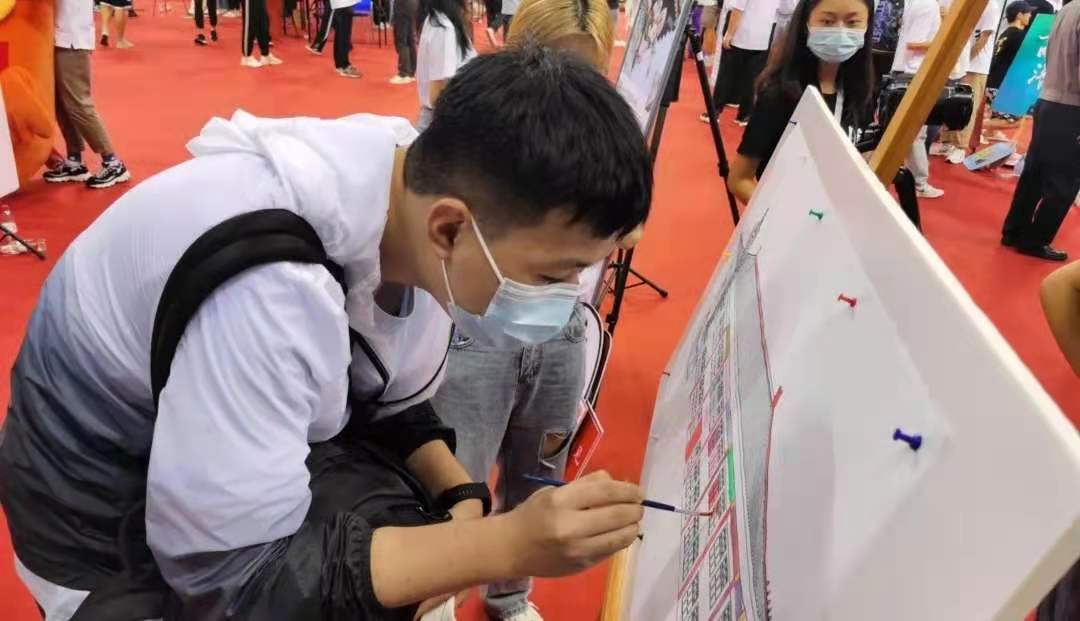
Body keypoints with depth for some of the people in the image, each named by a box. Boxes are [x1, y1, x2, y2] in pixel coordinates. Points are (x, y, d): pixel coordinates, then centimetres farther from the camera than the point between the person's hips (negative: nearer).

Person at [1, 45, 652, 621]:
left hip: (263, 449, 6)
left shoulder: (417, 225, -14)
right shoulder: (267, 290, -37)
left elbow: (395, 404, -1)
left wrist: (461, 500, -17)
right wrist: (503, 546, -33)